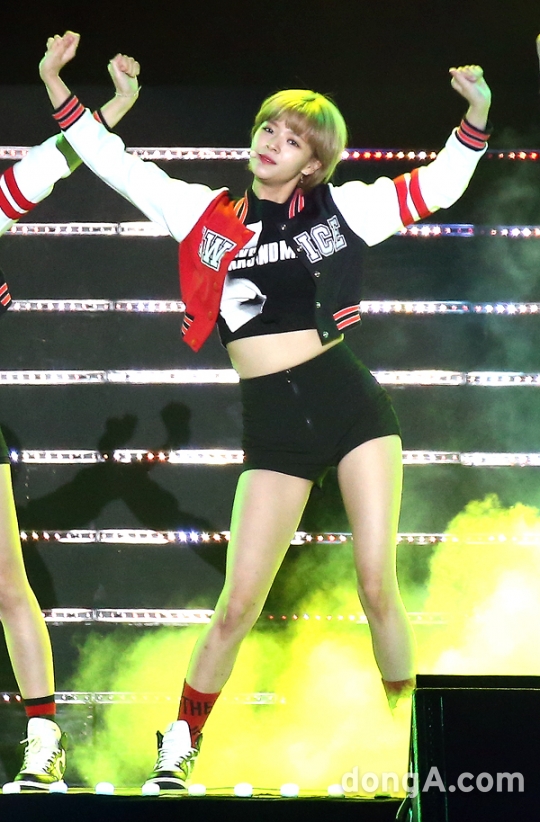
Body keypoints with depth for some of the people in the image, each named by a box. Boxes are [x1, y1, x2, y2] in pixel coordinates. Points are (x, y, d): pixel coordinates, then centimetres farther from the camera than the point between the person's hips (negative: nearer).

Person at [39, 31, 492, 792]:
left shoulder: (341, 209, 4)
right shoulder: (209, 216, 7)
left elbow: (438, 186, 2)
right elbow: (116, 165, 8)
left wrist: (476, 114, -13)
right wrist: (56, 85, 1)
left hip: (350, 401, -1)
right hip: (273, 423, 1)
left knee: (377, 585, -5)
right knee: (239, 603, -1)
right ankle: (180, 746, 16)